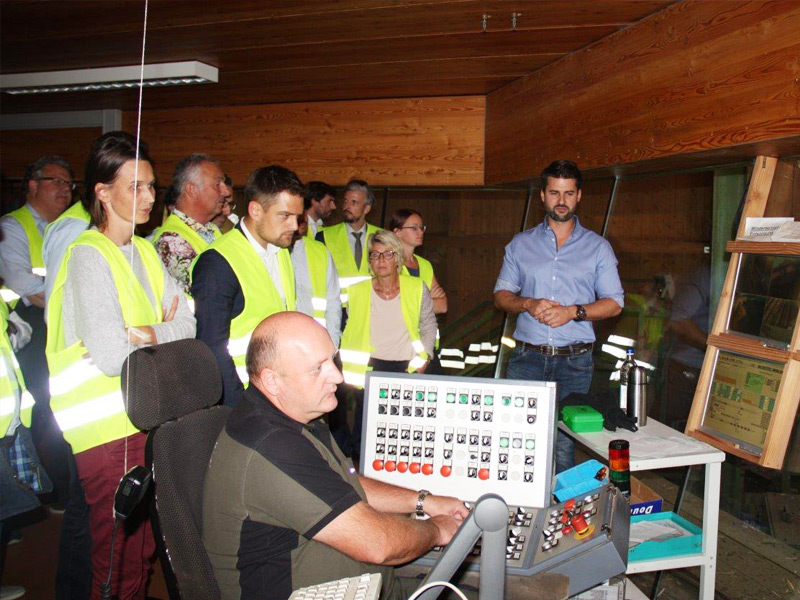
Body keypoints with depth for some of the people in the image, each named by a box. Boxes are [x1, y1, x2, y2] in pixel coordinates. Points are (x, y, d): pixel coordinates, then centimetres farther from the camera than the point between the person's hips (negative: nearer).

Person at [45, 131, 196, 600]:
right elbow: (112, 357, -22)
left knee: (145, 543, 16)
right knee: (118, 553, 5)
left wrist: (147, 333, -16)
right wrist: (165, 333, -5)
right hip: (108, 427, -7)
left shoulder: (145, 251, 11)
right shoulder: (88, 255, -13)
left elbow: (187, 323, 3)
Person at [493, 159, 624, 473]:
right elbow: (501, 294, 11)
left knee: (565, 446, -1)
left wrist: (573, 311, -12)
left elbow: (614, 303, 5)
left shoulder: (598, 247, 9)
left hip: (575, 361, -1)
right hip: (527, 357, 1)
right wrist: (528, 304, -10)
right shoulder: (521, 244, 12)